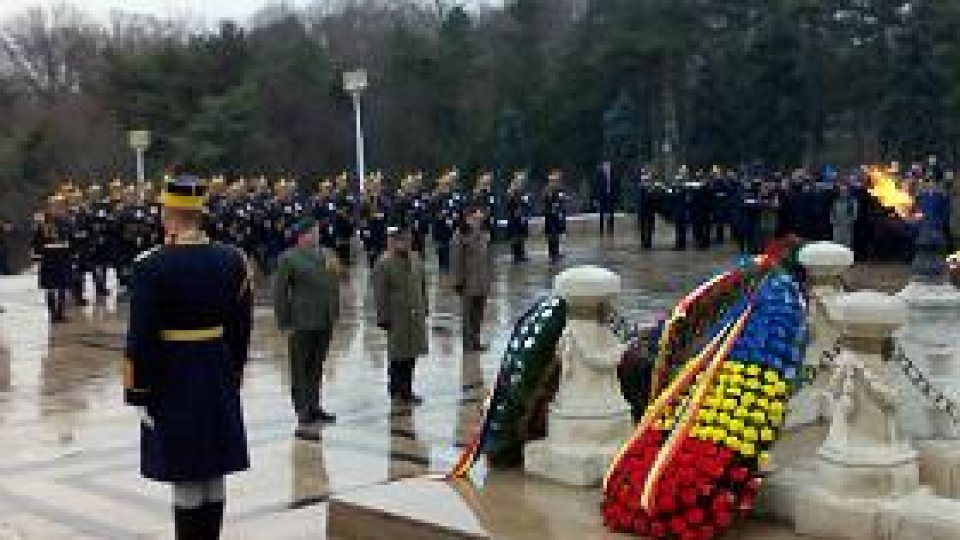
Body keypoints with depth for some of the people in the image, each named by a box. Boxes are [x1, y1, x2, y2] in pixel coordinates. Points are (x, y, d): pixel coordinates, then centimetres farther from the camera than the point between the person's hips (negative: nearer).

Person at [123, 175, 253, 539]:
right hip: (219, 384, 5)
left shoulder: (151, 266, -15)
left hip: (172, 386, -5)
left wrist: (138, 394, -7)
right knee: (214, 477, 13)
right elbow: (241, 328, 6)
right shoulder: (233, 260, 0)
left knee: (186, 482, 1)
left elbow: (142, 339, -14)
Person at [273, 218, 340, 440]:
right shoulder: (289, 259, -6)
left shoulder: (325, 255, 11)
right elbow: (280, 293, -7)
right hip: (301, 324, -6)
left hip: (324, 323, 6)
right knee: (300, 370, 0)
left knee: (316, 368, 17)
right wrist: (284, 323, -9)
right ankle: (303, 419, 3)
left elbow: (334, 286, 21)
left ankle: (313, 407, 29)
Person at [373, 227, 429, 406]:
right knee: (398, 358, 2)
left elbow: (422, 288, 19)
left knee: (411, 357, 12)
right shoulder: (383, 264, -11)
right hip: (397, 318, -6)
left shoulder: (416, 262, 9)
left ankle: (407, 391, 22)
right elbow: (380, 295, -12)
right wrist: (384, 318, -14)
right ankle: (396, 392, 13)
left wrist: (424, 309, 15)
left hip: (416, 318, 6)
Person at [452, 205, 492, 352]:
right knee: (468, 314, 1)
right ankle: (468, 343, 9)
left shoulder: (484, 237, 9)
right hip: (469, 283, -7)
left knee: (479, 313, 14)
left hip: (483, 284, 7)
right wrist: (458, 281, -14)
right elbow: (458, 262, -12)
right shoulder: (461, 238, -11)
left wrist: (488, 278, 16)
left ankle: (476, 341, 24)